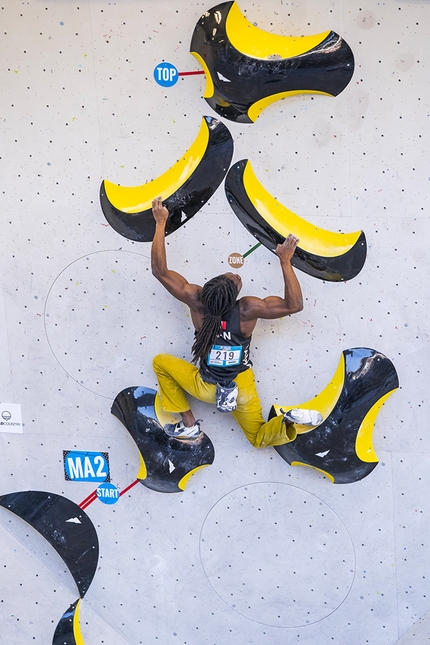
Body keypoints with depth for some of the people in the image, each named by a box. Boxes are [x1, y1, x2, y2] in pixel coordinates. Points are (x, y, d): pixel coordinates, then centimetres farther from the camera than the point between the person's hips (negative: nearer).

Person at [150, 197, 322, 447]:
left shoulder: (196, 300, -24)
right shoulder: (249, 309, -25)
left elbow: (160, 270, -20)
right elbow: (294, 304, -16)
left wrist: (161, 223, -16)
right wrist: (285, 261, -16)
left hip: (206, 388, -1)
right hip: (241, 389, 1)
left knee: (161, 362, 20)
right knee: (259, 438, 19)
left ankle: (189, 426, 14)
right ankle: (289, 420, -18)